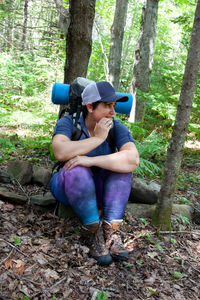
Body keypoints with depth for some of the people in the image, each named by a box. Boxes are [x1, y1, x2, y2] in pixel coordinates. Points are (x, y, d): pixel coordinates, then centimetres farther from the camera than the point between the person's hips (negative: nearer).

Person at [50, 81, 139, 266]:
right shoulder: (68, 123, -14)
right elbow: (60, 152, -35)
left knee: (121, 164, -24)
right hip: (68, 187, -2)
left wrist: (91, 160, -37)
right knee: (78, 170, -34)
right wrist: (98, 138, -29)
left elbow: (133, 160, -30)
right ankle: (92, 232, -22)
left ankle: (111, 229, -26)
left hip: (99, 191, 2)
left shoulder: (117, 128, -12)